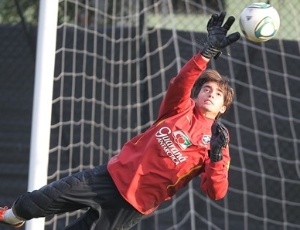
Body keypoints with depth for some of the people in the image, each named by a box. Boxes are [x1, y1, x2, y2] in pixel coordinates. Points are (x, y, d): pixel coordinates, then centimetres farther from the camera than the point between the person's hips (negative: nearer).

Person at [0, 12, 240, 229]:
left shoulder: (216, 141, -3)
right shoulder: (180, 110, 3)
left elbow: (216, 192, -14)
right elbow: (180, 85, -19)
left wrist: (216, 155, -31)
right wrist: (208, 52, -33)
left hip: (134, 203, -3)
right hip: (114, 175, 3)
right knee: (37, 202, 7)